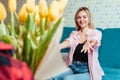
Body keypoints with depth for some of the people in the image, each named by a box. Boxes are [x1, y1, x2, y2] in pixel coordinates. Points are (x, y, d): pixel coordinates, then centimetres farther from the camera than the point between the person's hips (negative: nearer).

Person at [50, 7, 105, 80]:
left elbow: (95, 41, -22)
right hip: (73, 67, 4)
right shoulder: (74, 34, 12)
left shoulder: (96, 33, 2)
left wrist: (89, 43, -49)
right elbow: (68, 42, -8)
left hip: (87, 70, -3)